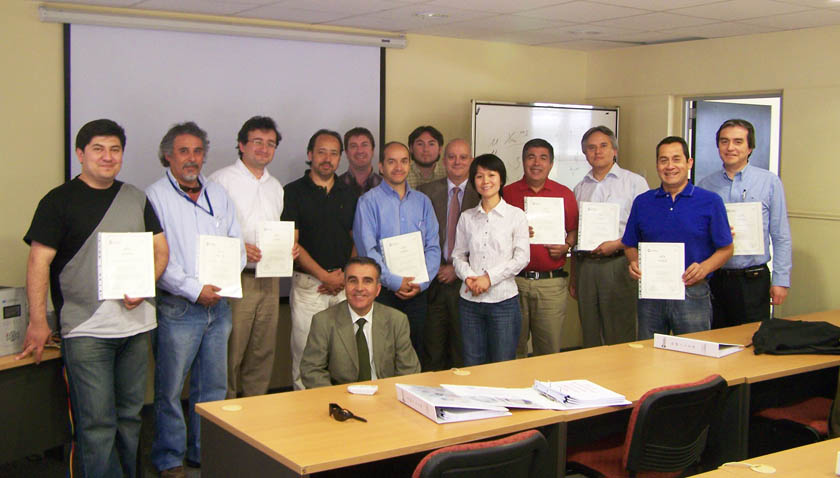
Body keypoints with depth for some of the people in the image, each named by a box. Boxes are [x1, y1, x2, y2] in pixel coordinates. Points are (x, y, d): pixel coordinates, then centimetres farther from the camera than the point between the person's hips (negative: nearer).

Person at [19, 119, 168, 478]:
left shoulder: (136, 199, 13)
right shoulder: (59, 201, -2)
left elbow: (160, 249, 14)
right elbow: (39, 262, -6)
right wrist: (38, 321, -12)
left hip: (135, 324, 5)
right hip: (85, 330, -5)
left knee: (130, 414, 13)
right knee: (97, 422, -4)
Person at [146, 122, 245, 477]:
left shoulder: (218, 194, 13)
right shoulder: (155, 196, -4)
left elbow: (237, 245, 13)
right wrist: (194, 289, -15)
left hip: (219, 305, 5)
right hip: (178, 307, -5)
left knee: (213, 387, 12)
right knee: (170, 389, 1)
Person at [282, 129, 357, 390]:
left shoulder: (348, 194, 13)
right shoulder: (294, 192, 0)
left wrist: (345, 274, -1)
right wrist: (325, 276, -9)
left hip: (344, 283, 4)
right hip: (308, 283, -3)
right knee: (305, 354, -3)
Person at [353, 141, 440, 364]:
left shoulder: (422, 201, 11)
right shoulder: (369, 201, -2)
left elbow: (433, 247, 6)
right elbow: (368, 250, -10)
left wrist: (421, 282, -7)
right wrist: (396, 282, -15)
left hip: (417, 292, 4)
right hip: (382, 290, -3)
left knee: (415, 354, 8)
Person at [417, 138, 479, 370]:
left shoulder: (481, 194, 2)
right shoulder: (427, 191, 7)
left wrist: (459, 268, -8)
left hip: (466, 281, -1)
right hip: (434, 281, 1)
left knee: (463, 351, 6)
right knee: (433, 351, 5)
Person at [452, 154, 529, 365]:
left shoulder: (516, 215, 0)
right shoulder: (467, 217, 8)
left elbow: (522, 258, -5)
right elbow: (458, 255, 10)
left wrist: (490, 277, -13)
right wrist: (469, 276, -10)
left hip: (504, 300, -2)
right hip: (470, 300, 3)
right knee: (472, 367, 8)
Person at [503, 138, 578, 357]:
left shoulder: (564, 194, 9)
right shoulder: (507, 192, 6)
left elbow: (574, 229, 13)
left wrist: (566, 246, -6)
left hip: (552, 282, 1)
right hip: (514, 280, 0)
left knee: (550, 350, 4)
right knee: (514, 349, 7)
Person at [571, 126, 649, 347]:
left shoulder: (634, 182, 1)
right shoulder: (580, 189, 16)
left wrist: (617, 244, -16)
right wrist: (573, 277, 17)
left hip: (618, 264, -5)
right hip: (585, 265, 5)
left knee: (620, 337, -4)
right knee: (590, 335, 10)